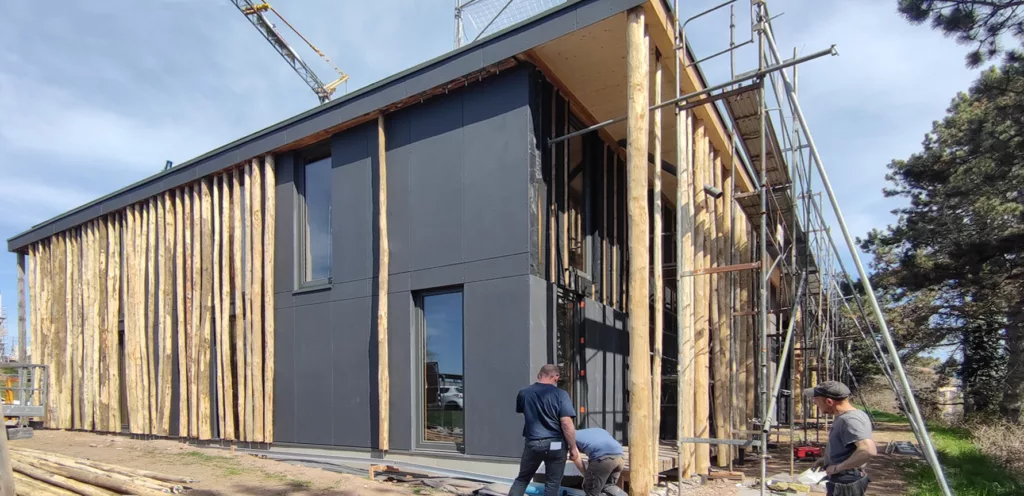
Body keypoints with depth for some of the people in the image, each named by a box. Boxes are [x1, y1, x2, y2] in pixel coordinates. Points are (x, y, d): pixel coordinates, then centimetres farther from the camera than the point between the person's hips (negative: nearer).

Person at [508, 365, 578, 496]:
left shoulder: (524, 393, 2)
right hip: (555, 444, -3)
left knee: (522, 479, 17)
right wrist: (573, 447, -6)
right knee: (552, 483, 8)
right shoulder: (560, 394, -11)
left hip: (532, 443, 3)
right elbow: (566, 424, -15)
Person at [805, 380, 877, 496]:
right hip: (843, 482, 10)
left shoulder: (849, 420, -24)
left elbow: (868, 450, -37)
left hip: (844, 486, -10)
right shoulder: (844, 417, 7)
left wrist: (838, 467, -27)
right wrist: (826, 458, 10)